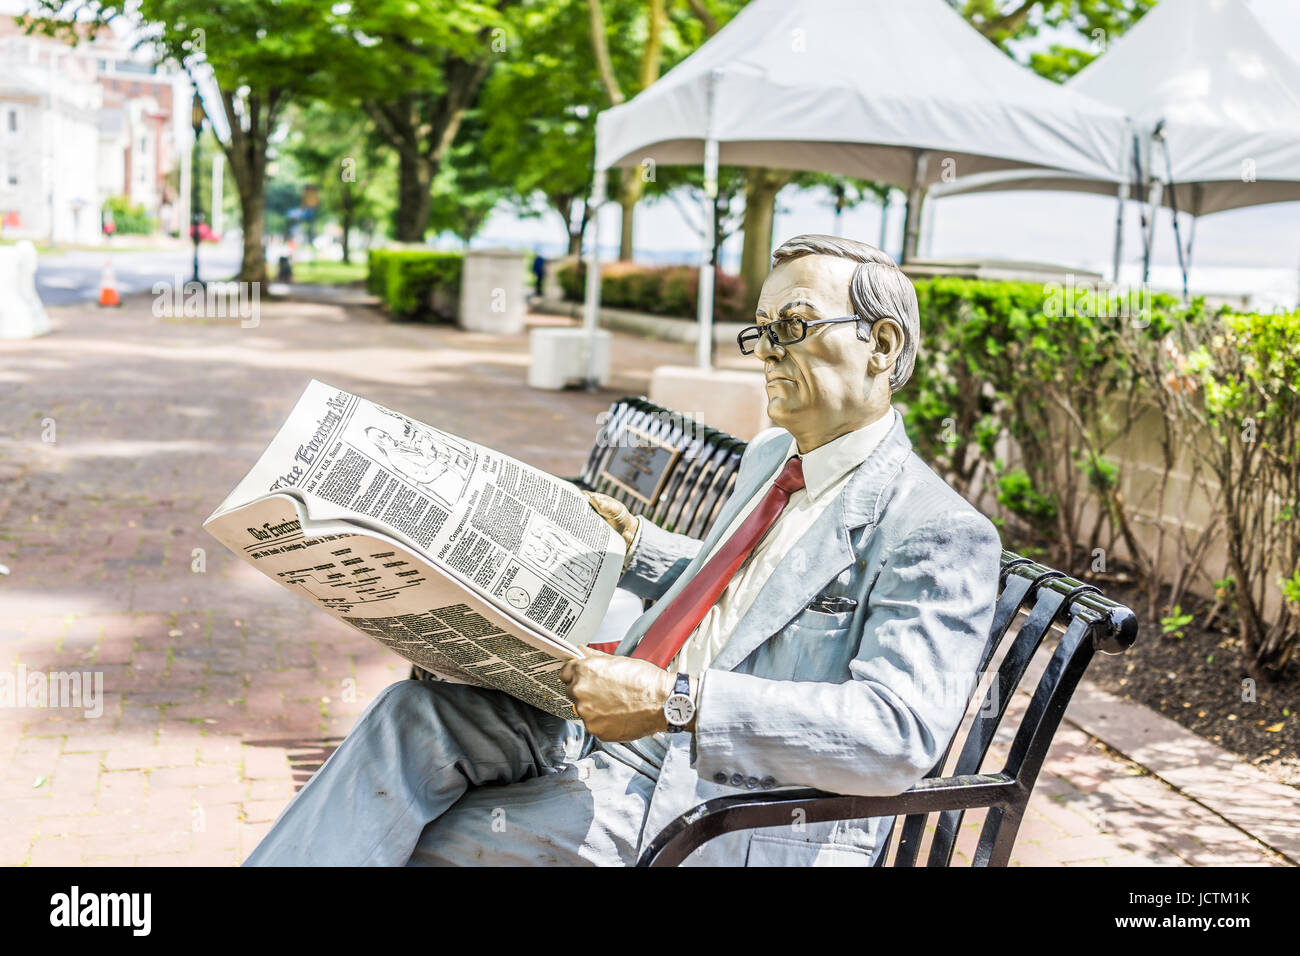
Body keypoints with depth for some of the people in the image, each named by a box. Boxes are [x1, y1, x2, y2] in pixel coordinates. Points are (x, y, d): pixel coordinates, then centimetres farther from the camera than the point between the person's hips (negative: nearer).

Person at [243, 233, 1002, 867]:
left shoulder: (940, 532, -13)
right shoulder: (771, 457, 16)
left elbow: (900, 732, -25)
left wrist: (676, 702, -32)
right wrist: (634, 545, 15)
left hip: (724, 822, -7)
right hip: (622, 735, 8)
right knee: (425, 710, -17)